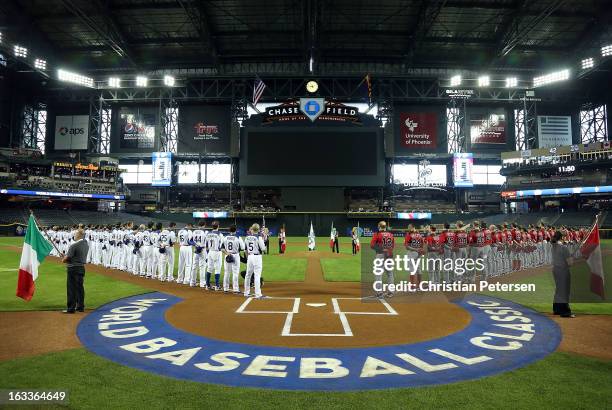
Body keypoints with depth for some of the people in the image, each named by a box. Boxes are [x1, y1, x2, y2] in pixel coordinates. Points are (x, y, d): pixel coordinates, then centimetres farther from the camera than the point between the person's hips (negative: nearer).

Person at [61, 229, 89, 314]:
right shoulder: (86, 245, 5)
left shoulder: (74, 245, -19)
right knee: (80, 287, 15)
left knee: (71, 288, 0)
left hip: (73, 268, -8)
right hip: (82, 267, 8)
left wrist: (63, 260, 6)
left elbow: (66, 258, -16)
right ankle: (80, 306, 22)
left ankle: (71, 308, 5)